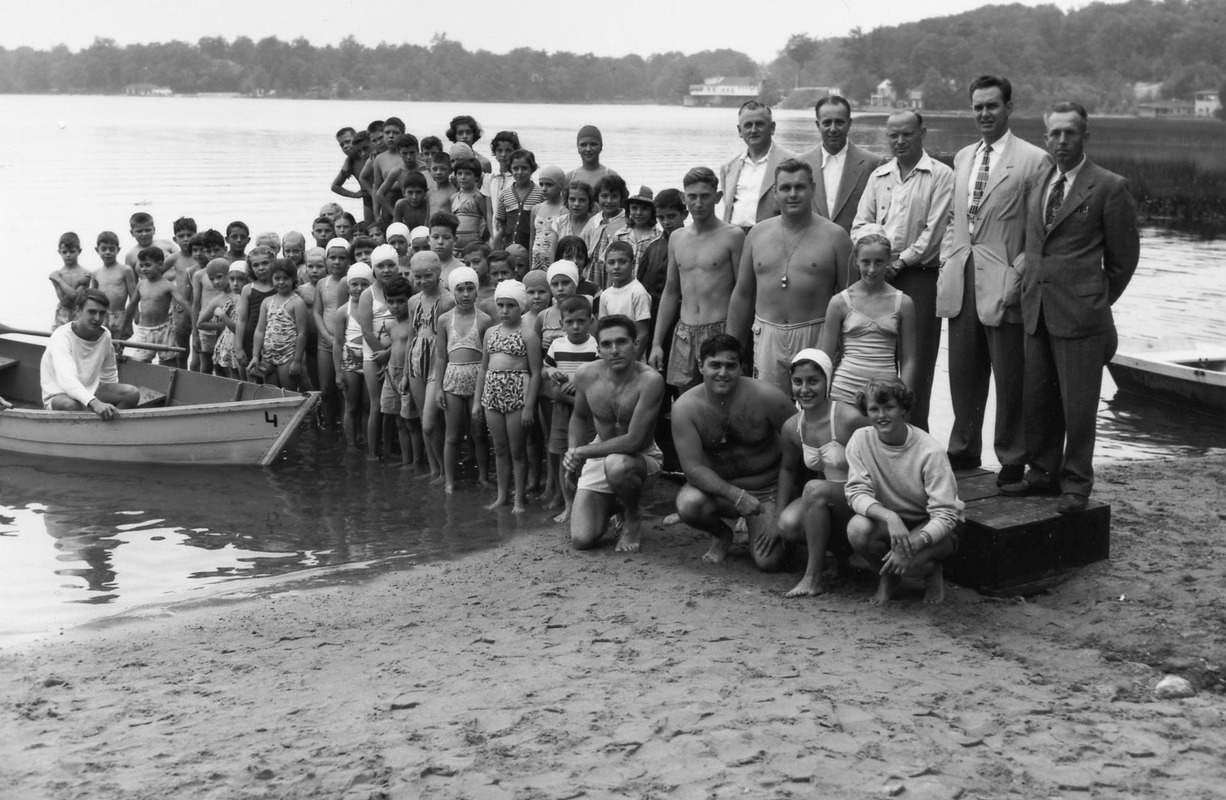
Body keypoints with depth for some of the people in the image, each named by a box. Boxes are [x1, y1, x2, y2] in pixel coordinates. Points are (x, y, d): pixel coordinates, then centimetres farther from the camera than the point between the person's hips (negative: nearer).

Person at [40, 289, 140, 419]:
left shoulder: (105, 335, -3)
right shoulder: (61, 336, -22)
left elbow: (109, 376, 10)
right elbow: (66, 380, -39)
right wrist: (95, 403, -53)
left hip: (90, 393, 6)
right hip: (59, 396, -6)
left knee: (132, 393, -16)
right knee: (71, 405, -40)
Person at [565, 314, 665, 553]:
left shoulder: (649, 380, -28)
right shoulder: (585, 375, -12)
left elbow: (634, 441, -30)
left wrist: (582, 452, -23)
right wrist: (572, 451, -8)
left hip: (642, 456, -4)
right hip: (601, 454, 4)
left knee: (616, 465, -43)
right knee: (581, 540, -8)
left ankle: (633, 517, -7)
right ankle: (611, 504, 28)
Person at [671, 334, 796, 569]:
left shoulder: (765, 397, -19)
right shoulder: (685, 408, -16)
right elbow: (693, 468, -18)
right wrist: (737, 496, -31)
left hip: (767, 490, -1)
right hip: (717, 486, 1)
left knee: (770, 562, -19)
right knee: (688, 504, -33)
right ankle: (721, 535, 5)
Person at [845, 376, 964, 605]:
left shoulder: (930, 452, -22)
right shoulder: (861, 440, -13)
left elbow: (945, 515, -23)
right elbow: (857, 492, -17)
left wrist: (913, 543, -39)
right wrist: (890, 517, -37)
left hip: (933, 527, -3)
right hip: (887, 521, 3)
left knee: (905, 560, -34)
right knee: (857, 529, -30)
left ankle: (933, 571, 5)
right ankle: (887, 576, 2)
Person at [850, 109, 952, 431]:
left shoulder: (940, 176, 0)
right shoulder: (878, 176, 16)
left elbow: (934, 231, -7)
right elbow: (860, 224, 11)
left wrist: (901, 261, -11)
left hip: (919, 275, -4)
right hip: (877, 274, 4)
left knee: (917, 361, -5)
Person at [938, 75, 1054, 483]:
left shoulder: (1034, 160, -6)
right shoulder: (962, 158, 15)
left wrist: (1017, 274, -15)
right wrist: (947, 263, 9)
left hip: (1002, 284, -6)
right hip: (961, 281, 6)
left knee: (1009, 377, 1)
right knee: (963, 373, 13)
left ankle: (1012, 460, 12)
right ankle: (963, 450, 26)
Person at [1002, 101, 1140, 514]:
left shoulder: (1109, 187, -5)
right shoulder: (1038, 183, 13)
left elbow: (1123, 256, 0)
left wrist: (1097, 301, 5)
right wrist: (1029, 289, 13)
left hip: (1080, 312, -6)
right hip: (1037, 310, 6)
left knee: (1077, 403, -1)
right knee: (1036, 398, 11)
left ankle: (1076, 484, 10)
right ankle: (1043, 472, 24)